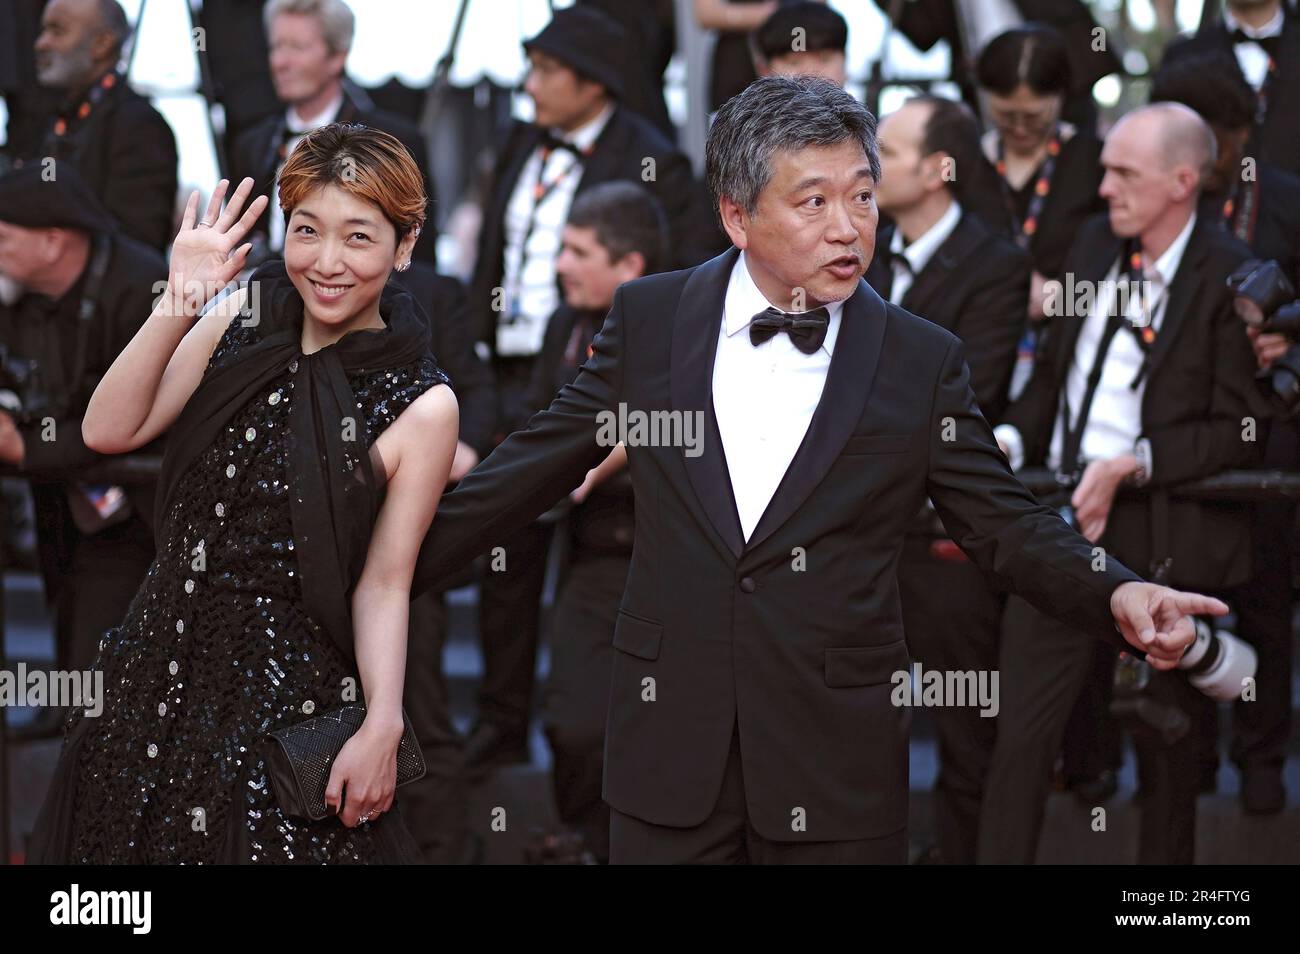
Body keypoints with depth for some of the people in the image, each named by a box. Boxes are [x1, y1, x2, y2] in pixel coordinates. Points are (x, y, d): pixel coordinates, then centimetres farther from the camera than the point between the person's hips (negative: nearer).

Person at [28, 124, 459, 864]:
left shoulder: (421, 406, -10)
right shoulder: (240, 320, 1)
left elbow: (383, 581, -8)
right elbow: (110, 430, -7)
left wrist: (384, 725, -18)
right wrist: (180, 302, -16)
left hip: (288, 690, -4)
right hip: (163, 661, 4)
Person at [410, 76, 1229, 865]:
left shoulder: (922, 361, 0)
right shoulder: (649, 320, 2)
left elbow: (1007, 524, 2)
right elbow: (538, 465, 11)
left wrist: (1116, 595, -16)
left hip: (839, 766, -1)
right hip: (670, 744, 1)